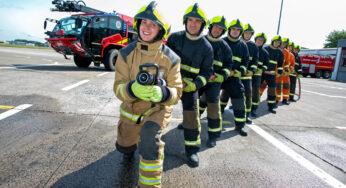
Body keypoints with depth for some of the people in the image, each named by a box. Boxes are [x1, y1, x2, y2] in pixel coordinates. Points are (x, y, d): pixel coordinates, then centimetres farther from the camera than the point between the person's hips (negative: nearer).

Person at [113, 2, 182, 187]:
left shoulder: (170, 58, -15)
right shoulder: (126, 53, -12)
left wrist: (161, 93, -39)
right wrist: (133, 89, -39)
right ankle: (131, 145, 62)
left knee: (149, 135, -35)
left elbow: (176, 92, -15)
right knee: (123, 146, 22)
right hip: (131, 109, 3)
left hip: (158, 109, -3)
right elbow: (118, 88, -15)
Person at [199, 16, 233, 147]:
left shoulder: (224, 46, 6)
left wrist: (221, 76, -8)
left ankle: (213, 136, 3)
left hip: (214, 80, -1)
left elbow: (228, 65, 11)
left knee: (213, 105, -10)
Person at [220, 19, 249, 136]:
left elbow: (245, 61, 15)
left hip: (234, 77, 2)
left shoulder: (243, 45, 11)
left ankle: (240, 125, 8)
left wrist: (240, 71, -4)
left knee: (239, 101, -3)